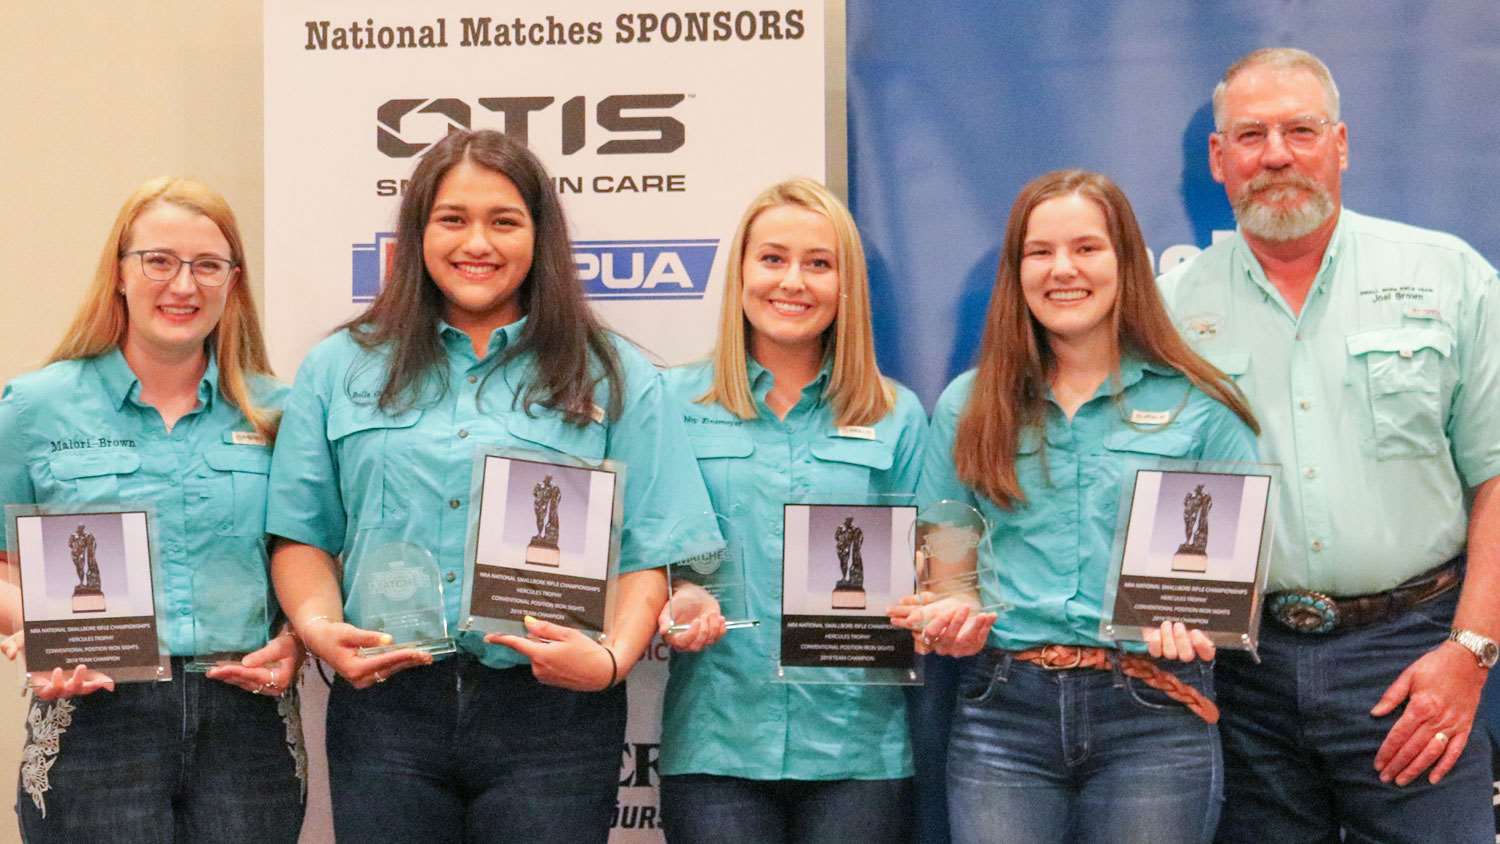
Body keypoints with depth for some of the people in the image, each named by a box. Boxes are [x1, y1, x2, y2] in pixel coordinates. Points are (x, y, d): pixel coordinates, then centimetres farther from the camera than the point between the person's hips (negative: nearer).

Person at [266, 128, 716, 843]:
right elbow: (301, 535, 9)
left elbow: (649, 552, 0)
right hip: (386, 706, 1)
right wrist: (320, 628, -8)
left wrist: (612, 659, -15)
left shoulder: (615, 380, 6)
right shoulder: (342, 369, 11)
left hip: (551, 712, -1)